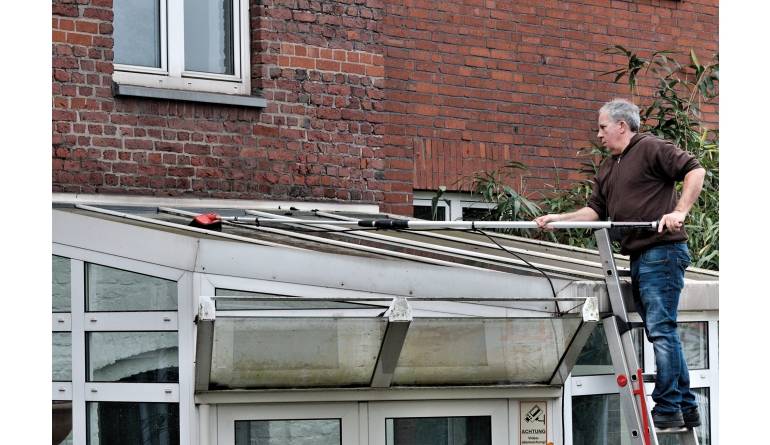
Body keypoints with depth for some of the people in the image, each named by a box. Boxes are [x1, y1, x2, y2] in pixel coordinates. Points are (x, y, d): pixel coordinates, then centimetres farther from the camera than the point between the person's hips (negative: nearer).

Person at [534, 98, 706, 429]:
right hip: (638, 257, 10)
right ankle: (687, 408, 15)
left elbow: (695, 171, -12)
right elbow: (595, 210, 20)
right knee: (662, 332, 10)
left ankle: (668, 409, -11)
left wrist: (679, 212, -20)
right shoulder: (607, 168, 23)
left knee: (661, 329, -12)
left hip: (662, 251, -10)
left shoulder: (651, 149, -4)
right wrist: (557, 219, 9)